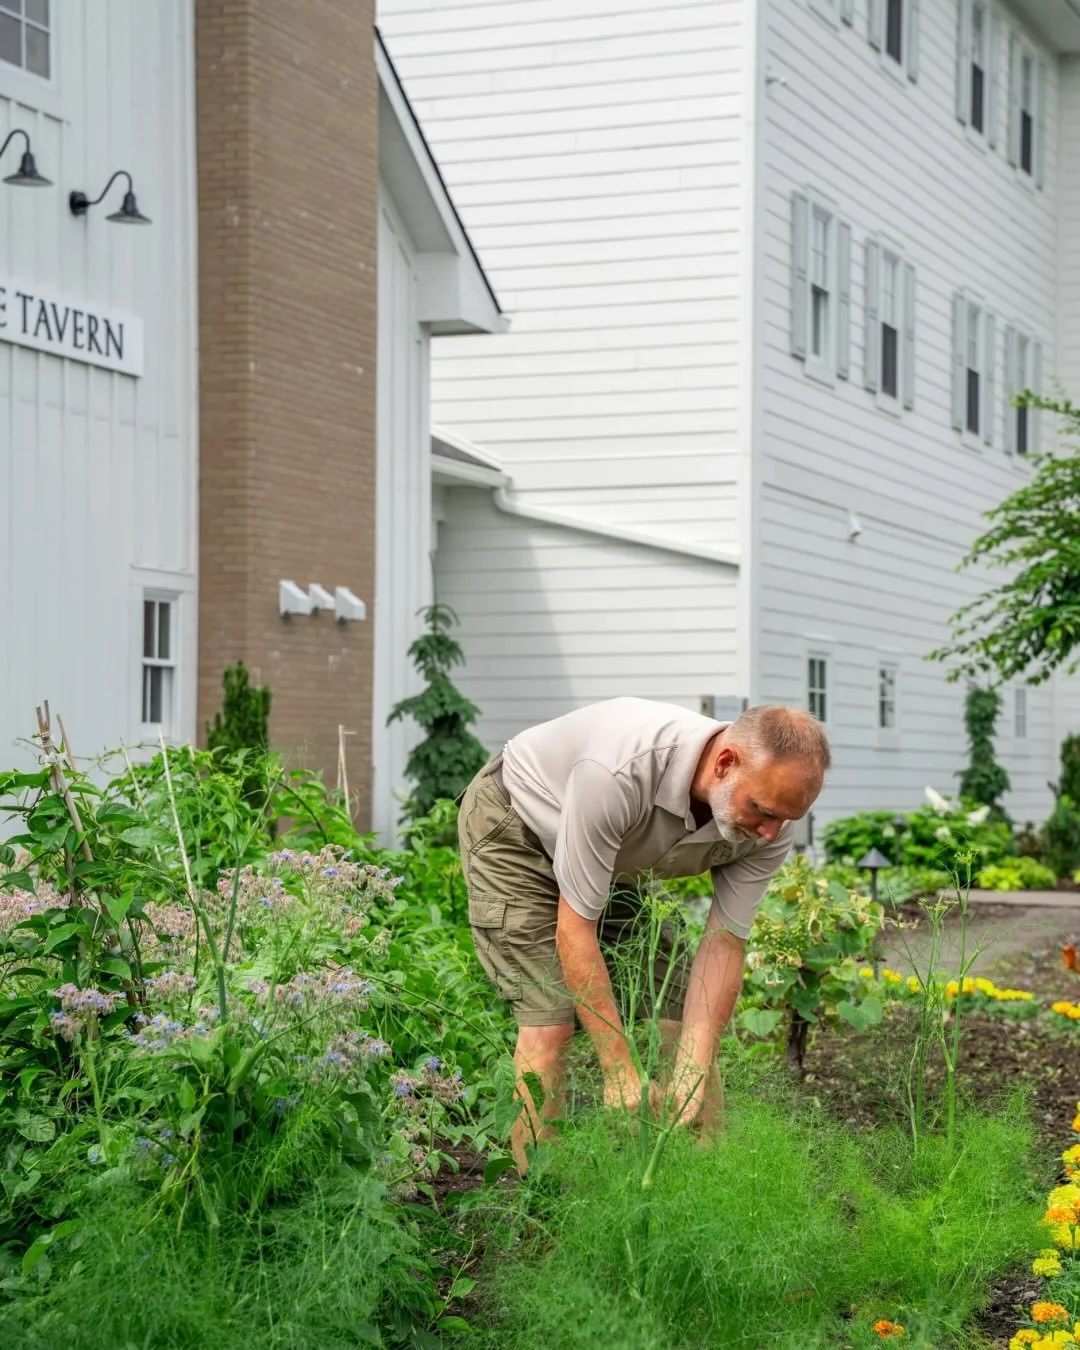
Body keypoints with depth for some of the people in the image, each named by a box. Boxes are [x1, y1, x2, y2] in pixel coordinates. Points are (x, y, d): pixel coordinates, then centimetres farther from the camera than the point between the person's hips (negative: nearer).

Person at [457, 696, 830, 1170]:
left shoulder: (767, 824, -24)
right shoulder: (620, 773, -43)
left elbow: (722, 944, -17)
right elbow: (575, 928, -35)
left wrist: (690, 1082, -27)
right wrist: (619, 1070, -33)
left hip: (619, 858, 6)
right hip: (514, 825, -6)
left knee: (680, 1006, -2)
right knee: (550, 1016, -18)